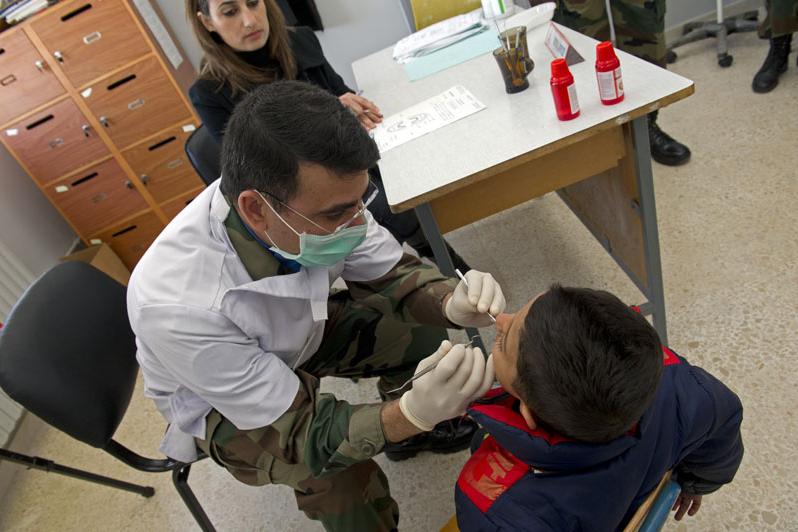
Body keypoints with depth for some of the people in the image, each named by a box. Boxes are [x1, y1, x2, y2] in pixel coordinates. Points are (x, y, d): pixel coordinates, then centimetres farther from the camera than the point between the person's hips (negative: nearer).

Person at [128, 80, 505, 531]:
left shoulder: (316, 197, -29)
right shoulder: (175, 306, -39)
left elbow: (391, 273, -13)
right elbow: (297, 434, -31)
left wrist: (452, 303, -34)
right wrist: (411, 412, -47)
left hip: (299, 332, 5)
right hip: (221, 404, -4)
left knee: (421, 328, -5)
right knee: (347, 483, -26)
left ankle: (408, 434, 23)